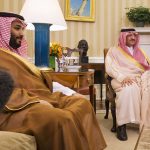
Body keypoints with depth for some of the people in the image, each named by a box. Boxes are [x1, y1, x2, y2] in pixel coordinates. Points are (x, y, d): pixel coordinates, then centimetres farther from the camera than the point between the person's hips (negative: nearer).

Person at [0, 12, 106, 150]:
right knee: (61, 119, -33)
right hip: (20, 106, -9)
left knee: (82, 103, -4)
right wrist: (37, 102, -23)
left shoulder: (14, 55, 27)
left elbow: (42, 79, 23)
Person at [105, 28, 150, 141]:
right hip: (122, 80, -4)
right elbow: (110, 68, -6)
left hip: (139, 79, 4)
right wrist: (122, 77, -21)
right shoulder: (114, 51, 8)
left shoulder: (139, 52, 22)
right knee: (129, 90, -38)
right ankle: (122, 125, -33)